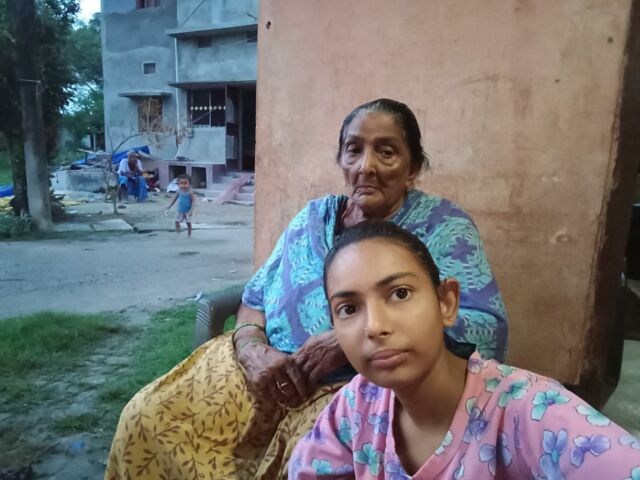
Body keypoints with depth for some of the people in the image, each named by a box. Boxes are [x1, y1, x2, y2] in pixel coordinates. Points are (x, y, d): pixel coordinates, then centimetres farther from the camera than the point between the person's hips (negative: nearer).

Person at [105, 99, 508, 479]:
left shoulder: (442, 226, -6)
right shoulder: (314, 217, 9)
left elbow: (487, 330, -18)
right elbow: (255, 299, 12)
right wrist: (253, 349, -12)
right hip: (271, 376, 5)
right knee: (147, 419, -7)